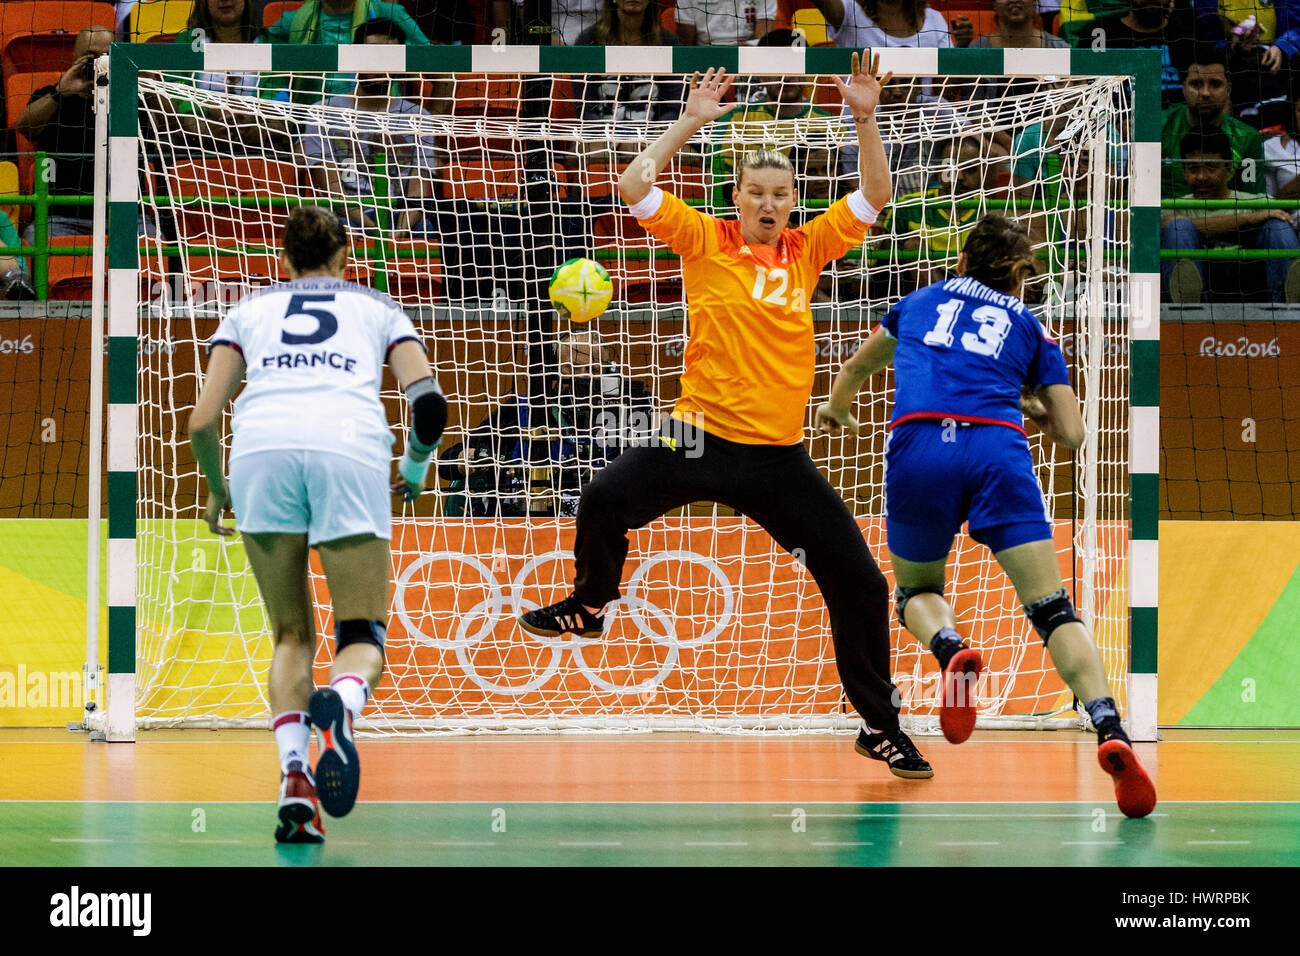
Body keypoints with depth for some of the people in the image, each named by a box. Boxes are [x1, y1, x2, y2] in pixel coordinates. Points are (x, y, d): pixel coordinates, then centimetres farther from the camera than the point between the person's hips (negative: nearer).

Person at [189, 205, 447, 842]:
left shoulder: (250, 311, 29)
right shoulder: (376, 309, 28)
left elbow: (203, 421, 19)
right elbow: (428, 401, 12)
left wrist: (216, 490, 38)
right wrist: (416, 468, 31)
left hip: (262, 452, 1)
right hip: (351, 451, -1)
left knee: (292, 636, 16)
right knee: (363, 638, 6)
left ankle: (292, 776, -8)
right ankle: (341, 707, -32)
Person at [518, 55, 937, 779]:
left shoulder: (806, 250, 7)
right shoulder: (706, 242, 0)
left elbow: (874, 197, 7)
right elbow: (635, 187, -8)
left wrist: (865, 118, -5)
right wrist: (692, 122, -10)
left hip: (781, 457, 2)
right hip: (703, 440, -2)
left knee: (861, 584, -2)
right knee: (605, 500, -22)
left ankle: (882, 727, 14)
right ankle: (592, 605, 11)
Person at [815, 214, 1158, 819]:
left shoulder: (919, 303, 30)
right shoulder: (1030, 330, 25)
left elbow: (854, 369, 48)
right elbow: (1070, 434, 18)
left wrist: (836, 410, 70)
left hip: (918, 448, 1)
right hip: (998, 449, -1)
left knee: (916, 590, 22)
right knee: (1052, 608, -2)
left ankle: (950, 649, -14)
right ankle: (1110, 730, -25)